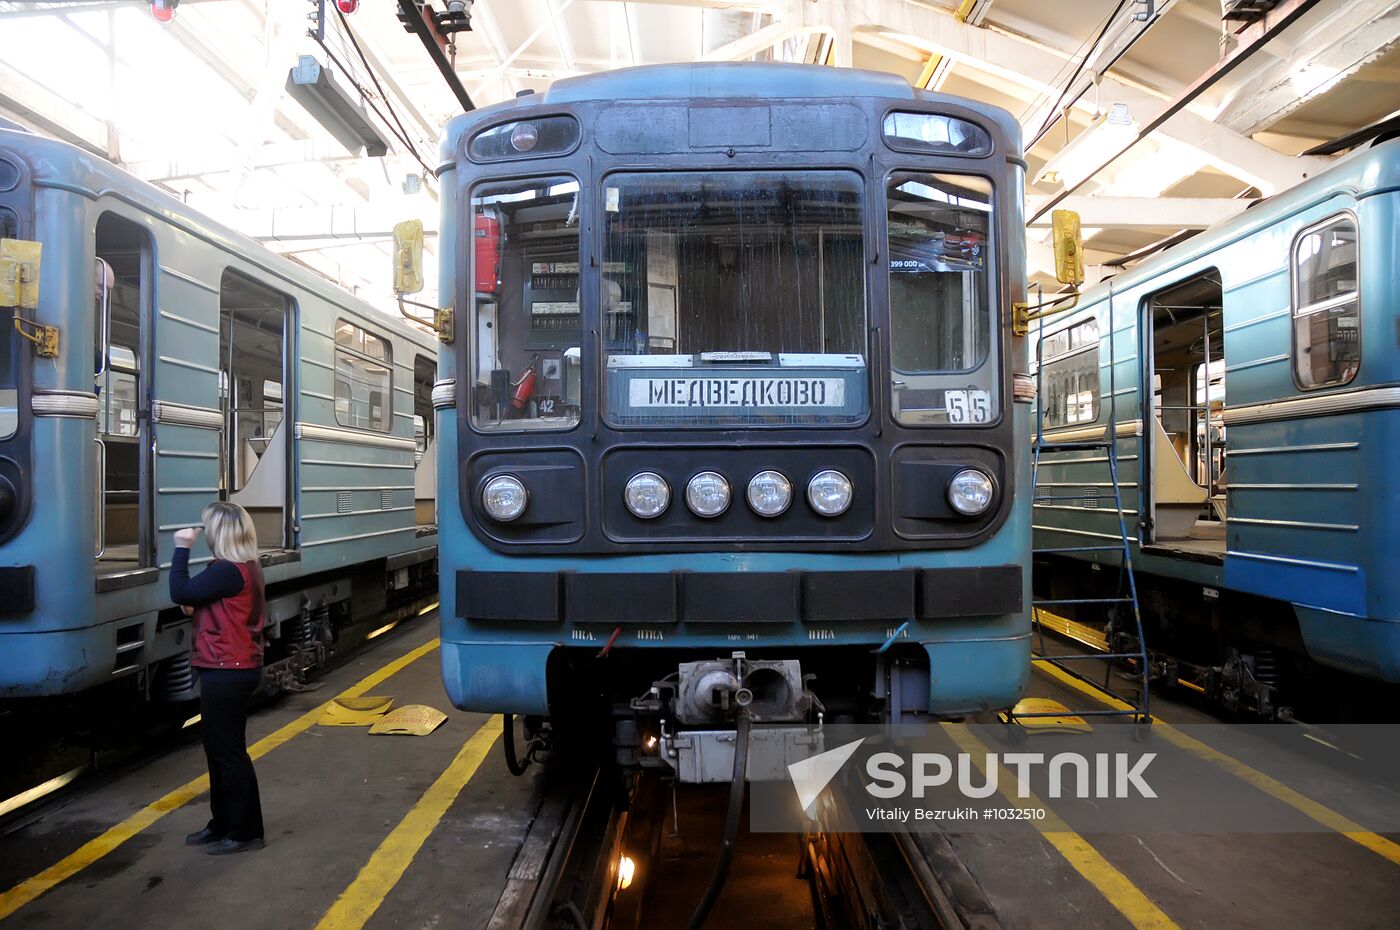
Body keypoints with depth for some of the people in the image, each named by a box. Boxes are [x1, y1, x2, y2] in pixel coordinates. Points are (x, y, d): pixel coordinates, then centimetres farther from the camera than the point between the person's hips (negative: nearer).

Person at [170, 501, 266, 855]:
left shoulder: (227, 571, -21)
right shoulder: (248, 567, 10)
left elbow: (180, 593, -20)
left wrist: (182, 549, -13)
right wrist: (197, 605, -5)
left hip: (227, 673, -10)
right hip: (238, 668, 10)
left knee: (228, 751, 0)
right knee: (220, 748, 19)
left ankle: (245, 832, 11)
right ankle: (223, 824, 31)